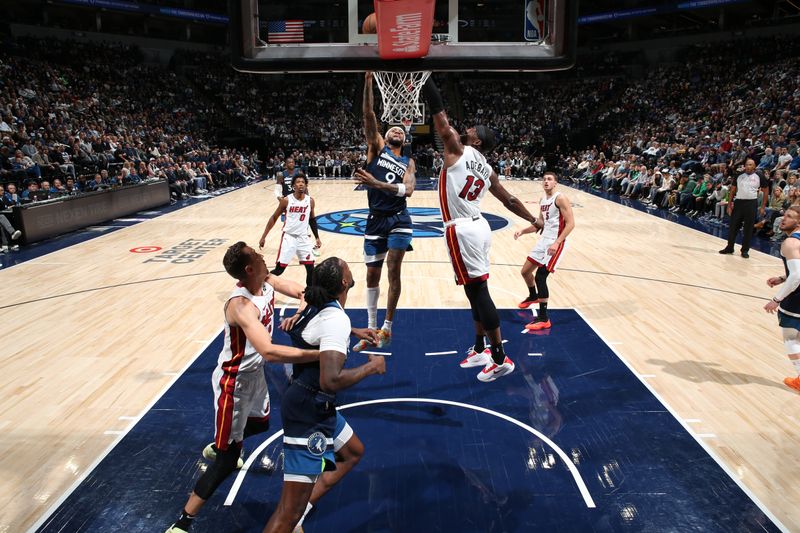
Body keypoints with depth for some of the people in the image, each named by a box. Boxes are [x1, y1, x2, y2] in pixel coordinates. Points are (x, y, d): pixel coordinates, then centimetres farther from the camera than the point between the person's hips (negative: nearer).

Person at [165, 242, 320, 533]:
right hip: (234, 383, -9)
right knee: (227, 461, -1)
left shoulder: (266, 282, -9)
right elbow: (269, 351, -49)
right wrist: (320, 354, -51)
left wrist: (303, 305, -22)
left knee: (260, 423, 32)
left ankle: (217, 448, 60)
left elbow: (300, 291, 2)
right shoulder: (242, 304, -35)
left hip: (254, 373, 9)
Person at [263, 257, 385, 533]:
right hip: (309, 410, -10)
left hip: (316, 405, 10)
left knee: (353, 453, 27)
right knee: (290, 511, -6)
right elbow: (330, 380, -33)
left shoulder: (318, 307, 4)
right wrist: (371, 366, -19)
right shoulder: (336, 318, -23)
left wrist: (353, 332, 30)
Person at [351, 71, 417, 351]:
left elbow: (408, 190, -12)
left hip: (399, 220, 0)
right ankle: (371, 330, 21)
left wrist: (376, 184, -25)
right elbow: (368, 115, -7)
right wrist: (368, 82, -15)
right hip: (375, 220, 0)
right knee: (372, 275, 7)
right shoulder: (376, 147, 7)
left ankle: (387, 328, 7)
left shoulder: (408, 162, 8)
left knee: (393, 270, -8)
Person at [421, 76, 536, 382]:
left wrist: (424, 79, 1)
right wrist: (534, 221, 31)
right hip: (478, 227, 9)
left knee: (477, 291, -5)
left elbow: (440, 116, -6)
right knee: (476, 290, 17)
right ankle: (480, 350, 29)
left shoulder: (458, 150, -5)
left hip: (462, 231, -8)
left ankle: (500, 359, 0)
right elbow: (509, 201, 19)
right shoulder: (488, 171, 15)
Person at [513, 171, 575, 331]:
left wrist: (556, 243, -26)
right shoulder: (542, 201, 12)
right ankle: (533, 297, 47)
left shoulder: (560, 199, -14)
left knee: (540, 276, -16)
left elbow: (571, 223, -19)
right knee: (525, 271, 16)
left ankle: (543, 319, -7)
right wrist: (523, 231, 8)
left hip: (555, 243, -9)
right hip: (543, 241, 9)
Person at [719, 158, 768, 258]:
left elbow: (766, 191, 4)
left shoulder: (759, 177, -1)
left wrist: (763, 207, -1)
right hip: (738, 202, 2)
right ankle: (729, 247, 16)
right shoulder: (739, 175, 5)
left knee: (748, 228, 2)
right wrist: (729, 204, 5)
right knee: (733, 225, 4)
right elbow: (733, 190, 11)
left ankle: (745, 250, 10)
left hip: (751, 203, -2)